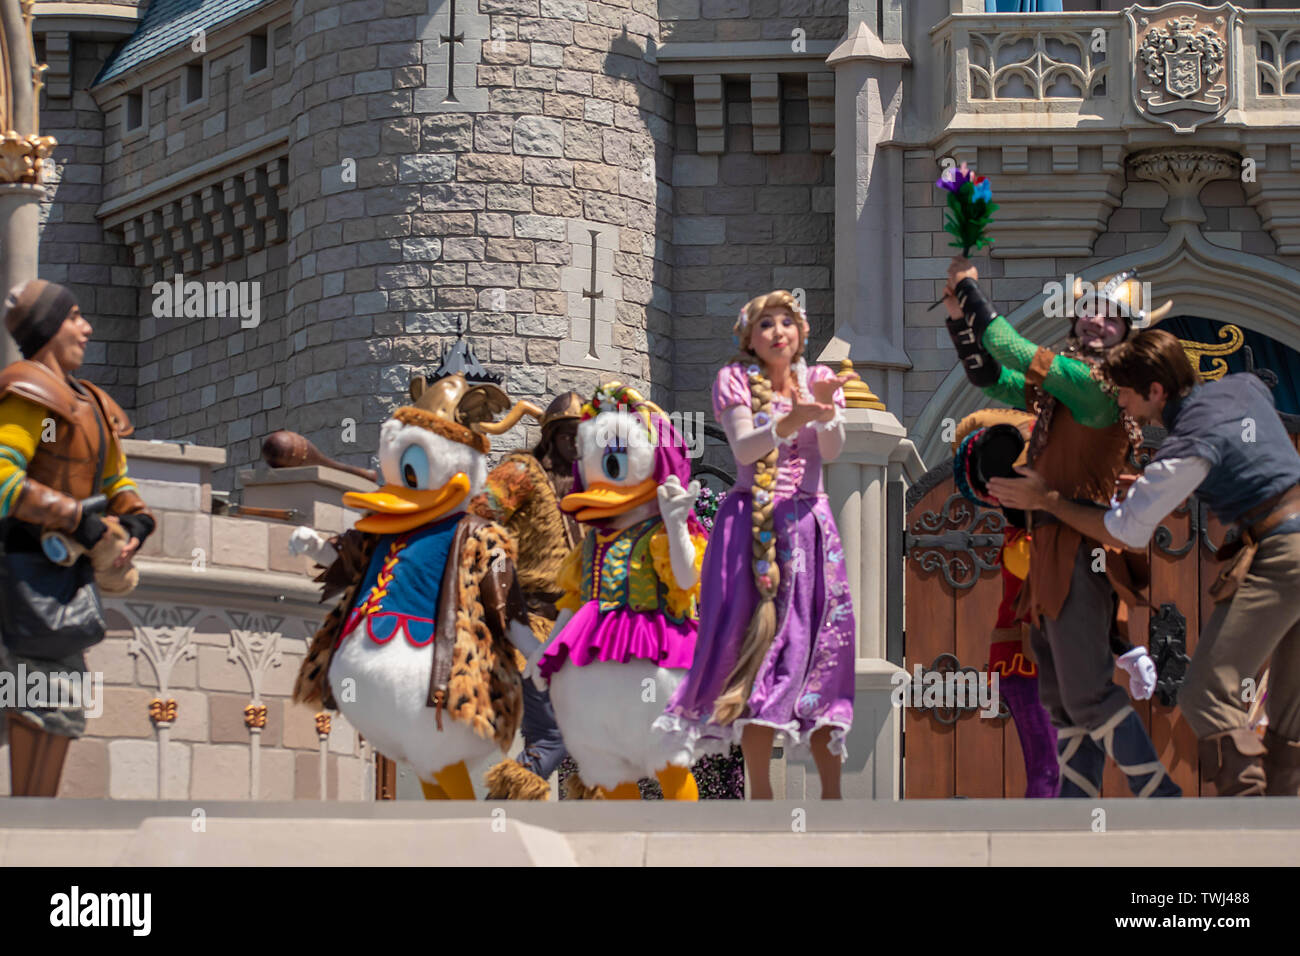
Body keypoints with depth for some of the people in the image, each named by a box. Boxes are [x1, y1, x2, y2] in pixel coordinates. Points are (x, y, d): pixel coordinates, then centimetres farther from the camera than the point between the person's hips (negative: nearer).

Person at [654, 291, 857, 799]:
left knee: (822, 646, -1)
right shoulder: (736, 380, 4)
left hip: (810, 524, 3)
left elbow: (832, 451, -3)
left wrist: (825, 409, -22)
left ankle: (831, 791, 1)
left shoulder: (818, 380, 12)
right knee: (759, 644, -7)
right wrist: (792, 422, -28)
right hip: (752, 524, -3)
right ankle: (760, 792, -5)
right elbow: (744, 448, -12)